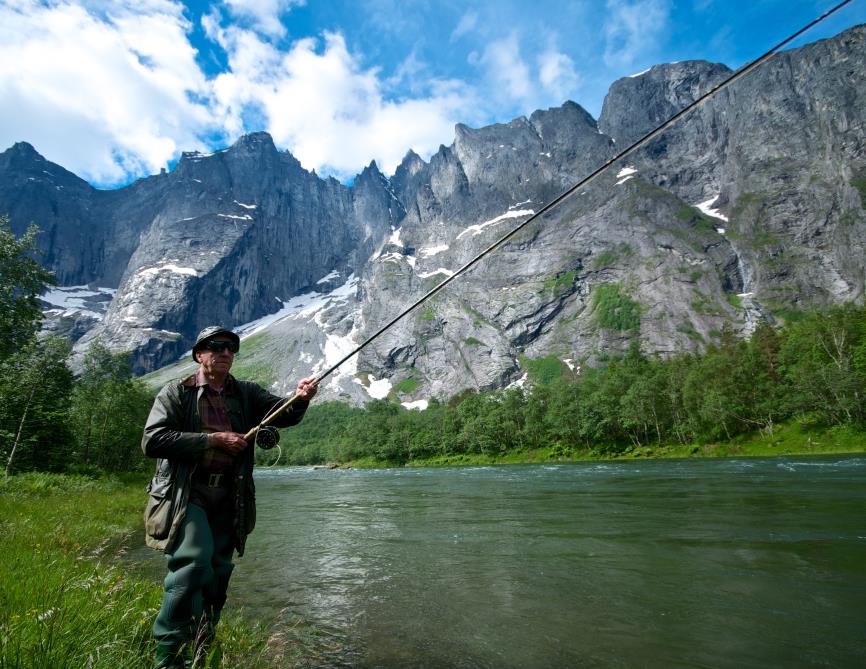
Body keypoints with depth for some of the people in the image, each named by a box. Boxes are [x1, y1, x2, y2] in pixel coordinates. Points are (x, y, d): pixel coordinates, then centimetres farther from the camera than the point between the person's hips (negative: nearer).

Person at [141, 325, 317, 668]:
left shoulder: (246, 393, 8)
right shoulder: (177, 392, -2)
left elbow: (282, 414, -5)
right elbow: (152, 440, -12)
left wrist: (300, 399, -27)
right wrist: (212, 439, -17)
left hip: (228, 498, 4)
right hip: (186, 494, -4)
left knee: (218, 574, 11)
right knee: (194, 562, -20)